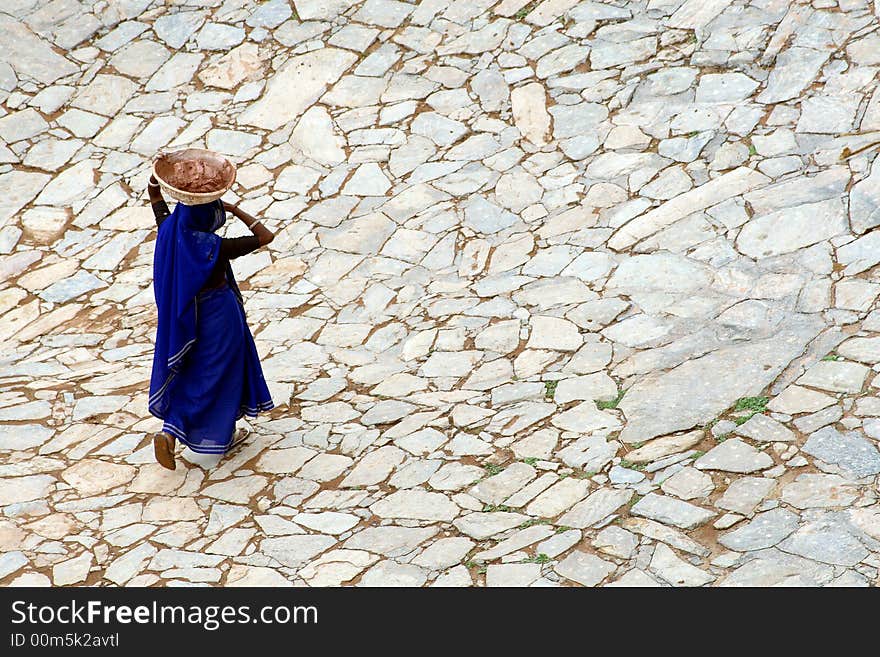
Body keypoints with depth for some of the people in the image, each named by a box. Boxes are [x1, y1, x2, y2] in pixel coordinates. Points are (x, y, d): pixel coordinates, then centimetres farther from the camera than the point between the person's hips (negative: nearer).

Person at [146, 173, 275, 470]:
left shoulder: (170, 231, -13)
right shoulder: (215, 247, -29)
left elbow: (154, 195, 4)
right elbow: (266, 236, -23)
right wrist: (236, 211, -16)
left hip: (185, 312, 6)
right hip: (217, 314, -6)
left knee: (189, 371, 23)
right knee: (218, 373, 14)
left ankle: (169, 434, 18)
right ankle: (222, 436, 30)